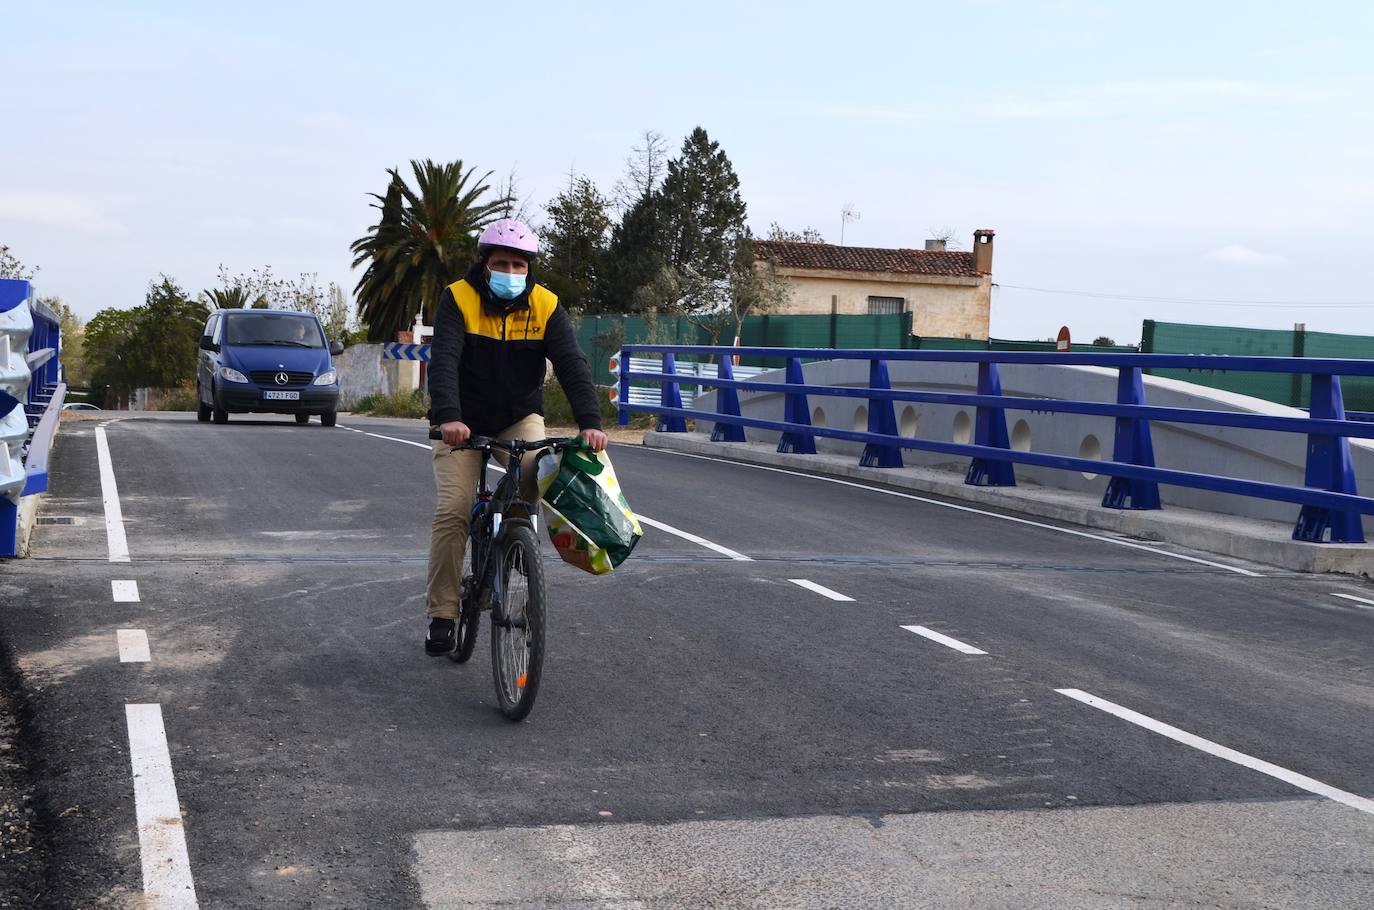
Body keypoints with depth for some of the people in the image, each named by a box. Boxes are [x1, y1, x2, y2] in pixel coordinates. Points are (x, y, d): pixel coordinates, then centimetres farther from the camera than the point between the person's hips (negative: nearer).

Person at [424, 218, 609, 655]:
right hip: (463, 422, -1)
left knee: (538, 475, -29)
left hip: (519, 419, 2)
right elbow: (443, 361, -28)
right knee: (452, 512, -12)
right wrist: (448, 417, -44)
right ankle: (442, 615, -2)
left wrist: (590, 421, -32)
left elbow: (572, 365, -17)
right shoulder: (458, 299, -15)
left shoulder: (545, 306, -8)